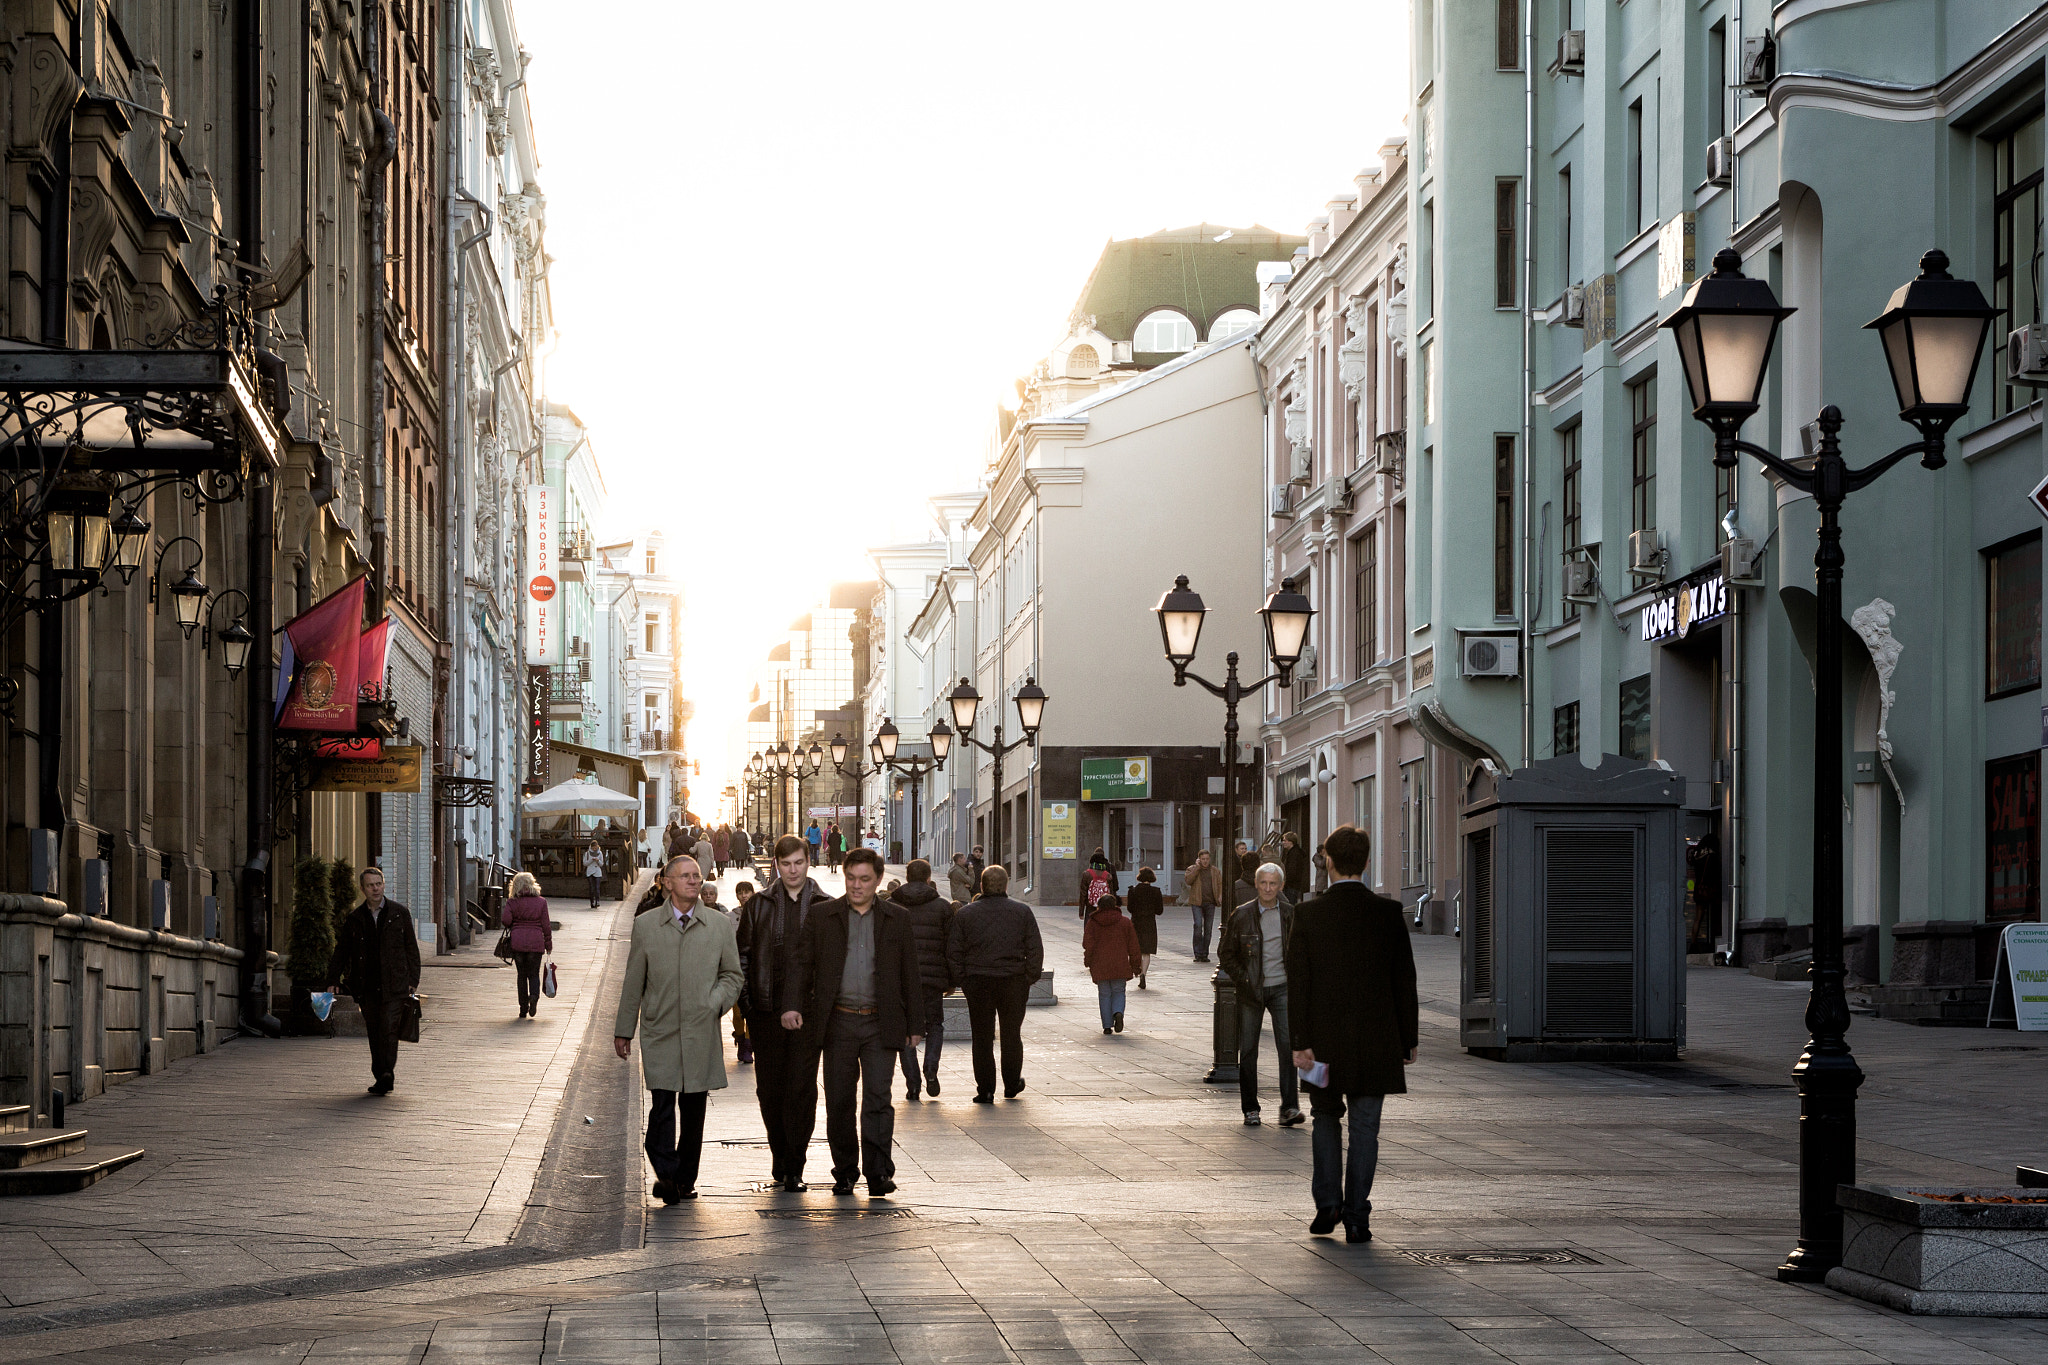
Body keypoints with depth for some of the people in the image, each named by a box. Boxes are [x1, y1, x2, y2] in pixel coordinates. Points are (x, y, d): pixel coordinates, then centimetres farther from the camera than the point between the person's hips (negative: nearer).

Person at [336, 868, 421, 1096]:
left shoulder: (400, 913, 6)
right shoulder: (354, 918, 10)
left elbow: (411, 948, 8)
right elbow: (342, 953, 15)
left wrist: (413, 981, 2)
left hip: (394, 985, -3)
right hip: (367, 987, 3)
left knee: (389, 1028, -15)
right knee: (374, 1032, 5)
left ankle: (387, 1074, -20)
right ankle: (381, 1077, 11)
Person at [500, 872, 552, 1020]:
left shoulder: (513, 902, -2)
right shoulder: (541, 902, 1)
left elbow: (505, 920, -11)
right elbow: (546, 925, 1)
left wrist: (513, 927, 11)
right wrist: (548, 944, 8)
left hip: (518, 941, 0)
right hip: (536, 942, 0)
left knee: (522, 975, 9)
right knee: (533, 974, 9)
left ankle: (523, 1008, 7)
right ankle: (534, 996, -21)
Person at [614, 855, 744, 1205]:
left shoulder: (720, 925, 6)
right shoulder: (646, 925, 4)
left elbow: (732, 975, 14)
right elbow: (633, 982, 10)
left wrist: (714, 1004, -4)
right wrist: (623, 1030, 11)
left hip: (701, 1032, 1)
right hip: (659, 1031, -1)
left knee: (694, 1108, 5)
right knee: (662, 1103, -13)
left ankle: (685, 1178, 15)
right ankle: (666, 1173, -9)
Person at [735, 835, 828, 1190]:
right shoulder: (758, 907, 8)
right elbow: (742, 957, 9)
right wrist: (745, 1007, 0)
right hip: (767, 1011, 2)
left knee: (802, 1088, -7)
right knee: (769, 1088, 6)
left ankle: (794, 1168, -4)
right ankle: (780, 1156, 24)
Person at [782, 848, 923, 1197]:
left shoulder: (897, 919, 8)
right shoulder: (823, 917, 7)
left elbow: (910, 975, 10)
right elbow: (802, 963, 4)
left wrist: (915, 1025, 7)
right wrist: (792, 1004, -12)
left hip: (880, 1024, -1)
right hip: (838, 1021, 1)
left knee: (877, 1098, -10)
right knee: (839, 1100, 4)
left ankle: (878, 1171, -11)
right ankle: (845, 1172, 14)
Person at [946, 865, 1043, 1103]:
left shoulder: (964, 914, 1)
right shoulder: (1022, 911, 1)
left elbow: (953, 952, 0)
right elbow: (1035, 949, 0)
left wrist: (961, 980, 5)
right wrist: (1031, 977, 7)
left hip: (977, 982, 0)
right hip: (1014, 981, 1)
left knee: (982, 1037, 4)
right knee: (1012, 1034, 15)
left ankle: (985, 1090, 1)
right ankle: (1012, 1084, 24)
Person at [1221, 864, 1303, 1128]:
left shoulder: (1290, 914, 4)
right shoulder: (1241, 915, -1)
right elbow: (1226, 953, 5)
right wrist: (1243, 980, -6)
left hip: (1282, 988, 0)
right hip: (1251, 991, 0)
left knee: (1287, 1045, -12)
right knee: (1248, 1050, 3)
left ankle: (1289, 1108, -13)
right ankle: (1250, 1109, 13)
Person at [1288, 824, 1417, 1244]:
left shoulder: (1308, 914, -6)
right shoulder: (1388, 913, -3)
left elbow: (1298, 983, -7)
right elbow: (1404, 980, 1)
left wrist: (1302, 1042, -5)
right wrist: (1408, 1039, 9)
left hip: (1325, 1037, 0)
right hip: (1376, 1040, 0)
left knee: (1326, 1119, 18)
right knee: (1364, 1128, 5)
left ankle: (1327, 1204, 11)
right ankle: (1356, 1218, 2)